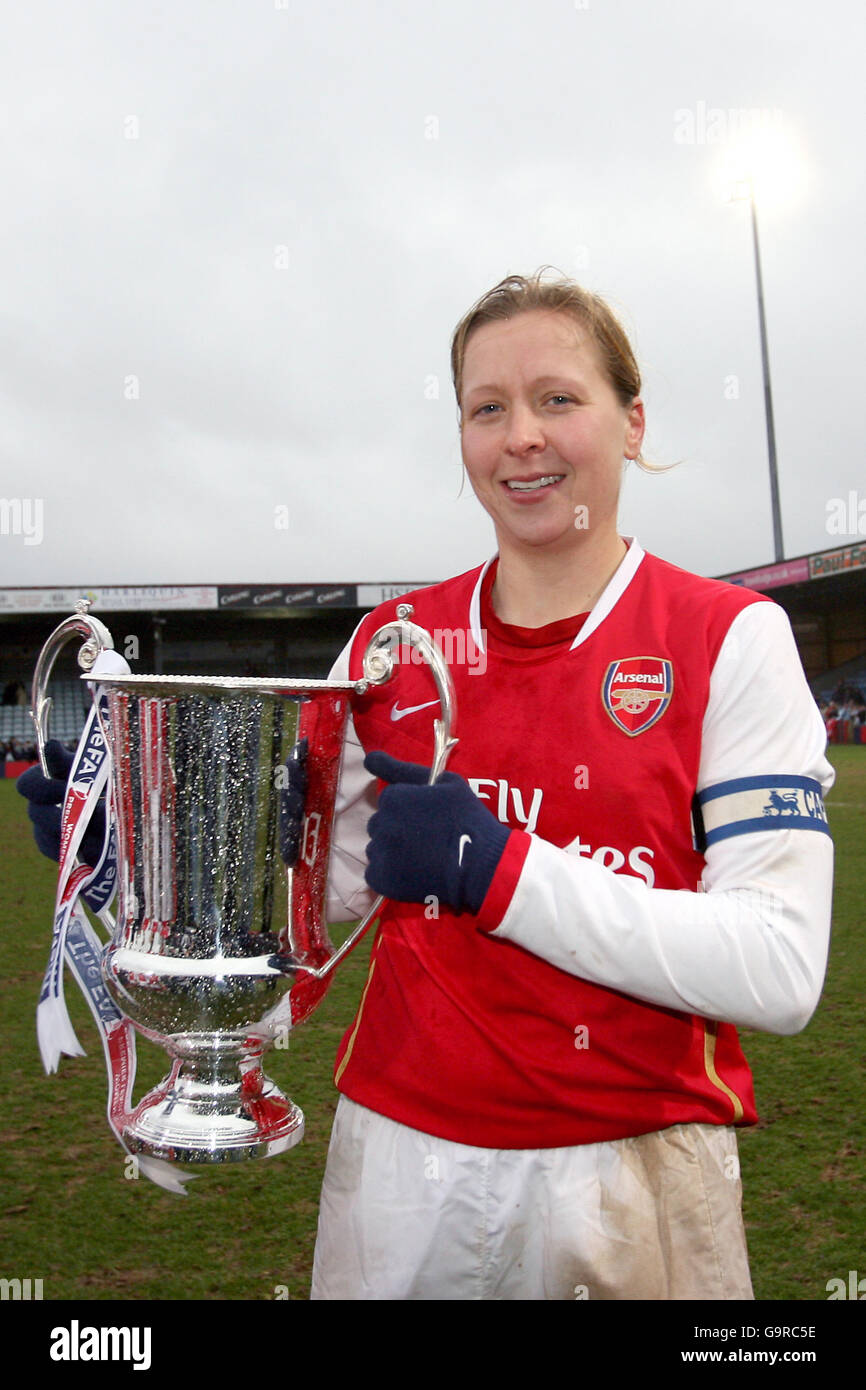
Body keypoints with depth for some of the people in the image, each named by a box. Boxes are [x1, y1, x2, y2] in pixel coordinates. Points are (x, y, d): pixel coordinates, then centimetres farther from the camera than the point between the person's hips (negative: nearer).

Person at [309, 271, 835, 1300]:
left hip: (629, 1167, -3)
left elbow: (779, 973, -18)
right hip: (396, 1147, 3)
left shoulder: (729, 639, -9)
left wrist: (497, 867, -23)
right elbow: (333, 882, 8)